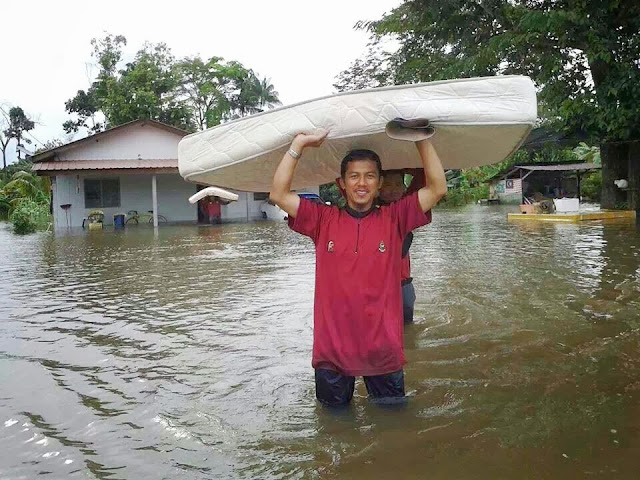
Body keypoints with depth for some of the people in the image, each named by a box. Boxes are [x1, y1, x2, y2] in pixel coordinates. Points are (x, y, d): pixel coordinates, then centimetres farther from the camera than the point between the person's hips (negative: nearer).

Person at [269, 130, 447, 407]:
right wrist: (299, 144, -9)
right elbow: (278, 194, -7)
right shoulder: (324, 220, 0)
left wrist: (422, 139, -9)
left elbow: (437, 188, -6)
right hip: (332, 350, 0)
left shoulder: (394, 219, 0)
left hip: (384, 349, 0)